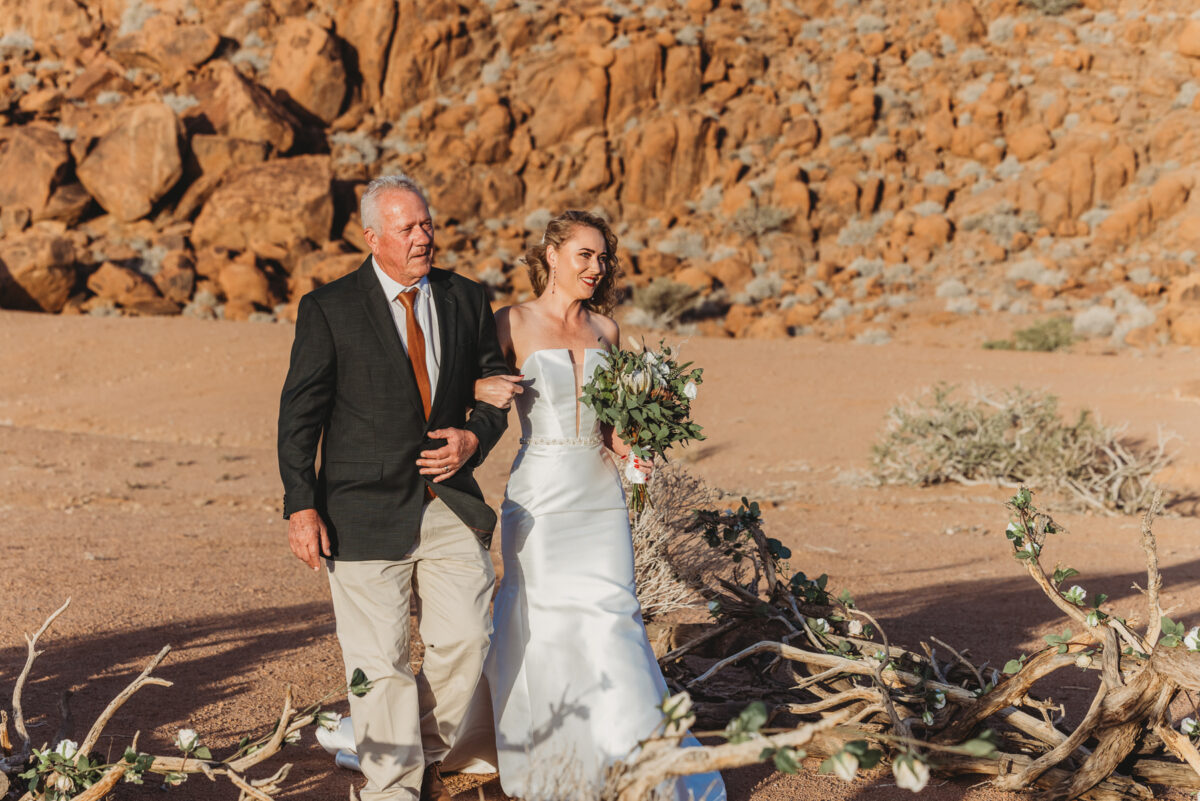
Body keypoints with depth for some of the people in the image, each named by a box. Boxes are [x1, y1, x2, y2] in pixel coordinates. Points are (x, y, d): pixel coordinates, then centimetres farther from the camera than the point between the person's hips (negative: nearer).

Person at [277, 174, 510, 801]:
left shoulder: (468, 300, 7)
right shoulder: (328, 308, -4)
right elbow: (299, 414, -4)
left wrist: (474, 437, -6)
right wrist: (302, 506, -10)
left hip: (450, 503, 4)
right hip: (367, 510, -3)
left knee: (464, 641, 3)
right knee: (380, 662, 1)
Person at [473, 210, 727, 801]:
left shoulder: (604, 329, 10)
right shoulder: (513, 324, -3)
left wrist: (627, 449, -2)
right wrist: (485, 389, -23)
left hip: (601, 494, 4)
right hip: (540, 495, -3)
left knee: (612, 616, 0)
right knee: (541, 621, 2)